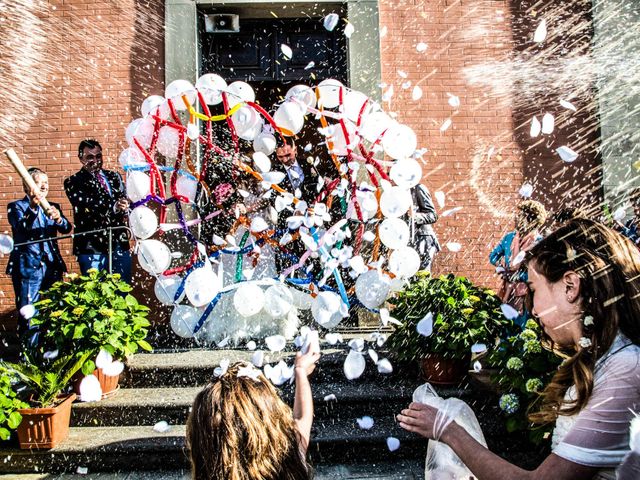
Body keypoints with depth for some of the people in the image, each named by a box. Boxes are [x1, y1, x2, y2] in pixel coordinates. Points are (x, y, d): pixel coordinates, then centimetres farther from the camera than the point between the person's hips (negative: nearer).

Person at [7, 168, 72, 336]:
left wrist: (58, 218, -25)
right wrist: (33, 208, -33)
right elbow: (21, 229, -17)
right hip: (28, 268, -4)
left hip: (52, 267, 4)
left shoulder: (52, 207, 12)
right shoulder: (16, 207, 1)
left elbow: (66, 228, -2)